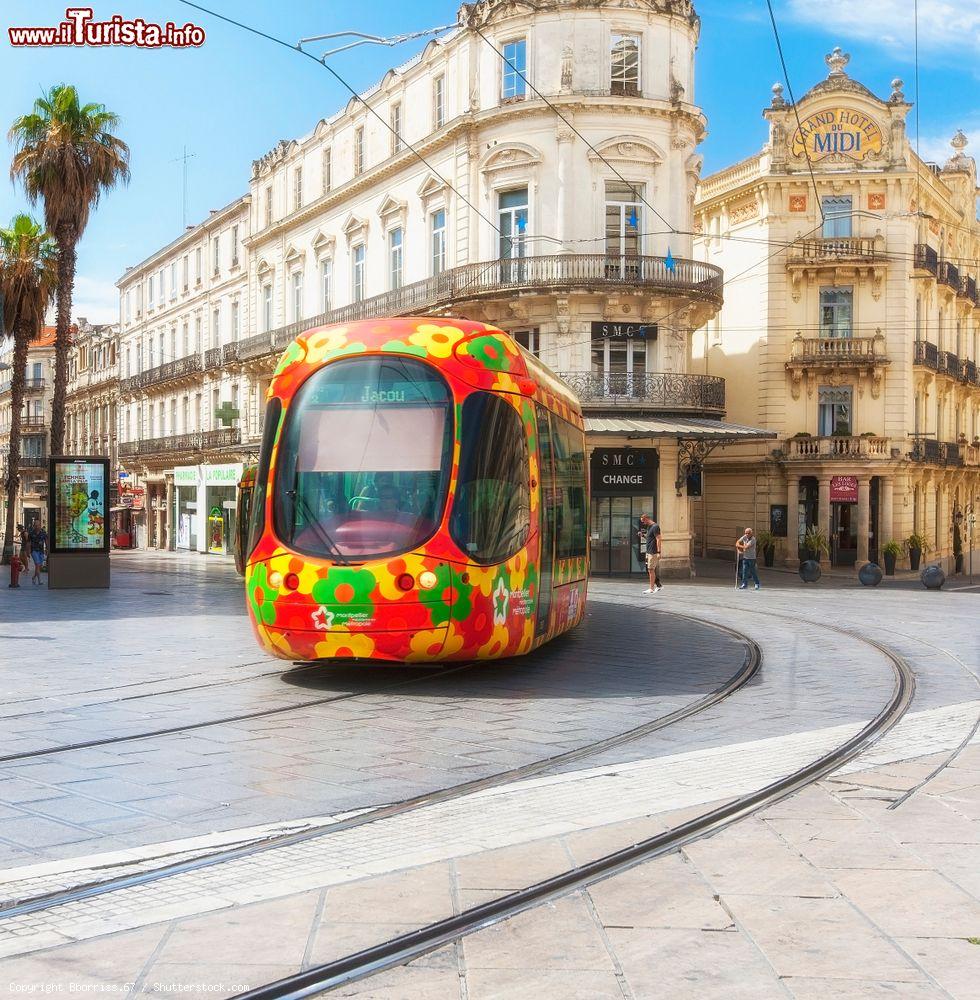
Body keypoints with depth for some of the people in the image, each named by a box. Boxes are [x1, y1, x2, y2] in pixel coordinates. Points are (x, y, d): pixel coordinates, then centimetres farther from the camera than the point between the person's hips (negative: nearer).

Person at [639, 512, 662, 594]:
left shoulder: (655, 527, -13)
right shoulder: (649, 527, 17)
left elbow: (658, 539, -18)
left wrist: (658, 552, -22)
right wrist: (643, 535, 10)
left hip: (653, 553, -10)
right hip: (649, 552, 10)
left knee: (651, 570, -7)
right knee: (649, 570, 12)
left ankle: (651, 589, -4)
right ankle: (659, 585, 21)